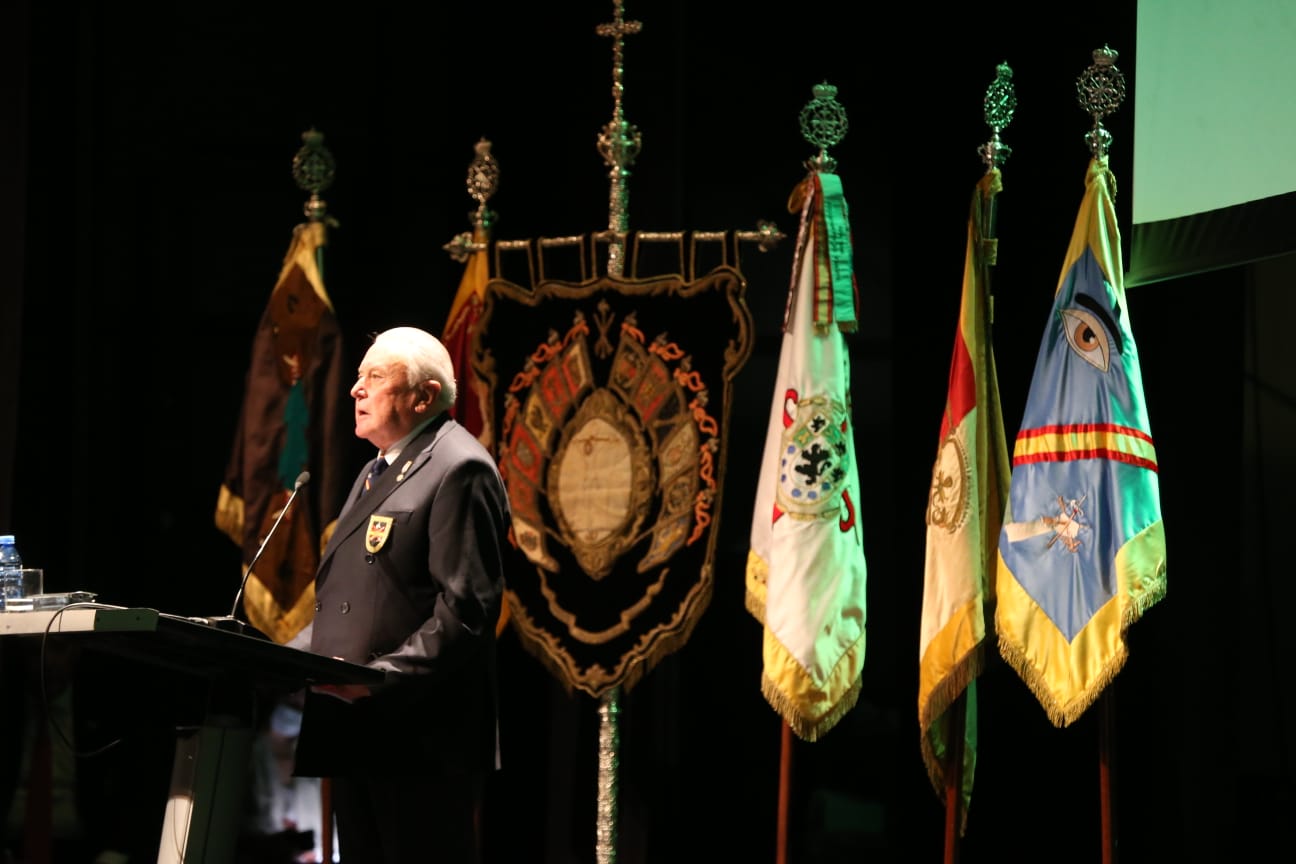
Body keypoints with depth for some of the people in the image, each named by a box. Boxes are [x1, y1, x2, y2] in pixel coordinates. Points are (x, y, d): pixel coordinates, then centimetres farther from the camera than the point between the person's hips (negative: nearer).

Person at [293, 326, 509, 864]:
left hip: (419, 736, -10)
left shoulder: (459, 471, -9)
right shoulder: (375, 473, 23)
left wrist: (382, 679, -25)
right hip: (356, 730, 10)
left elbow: (466, 607, -18)